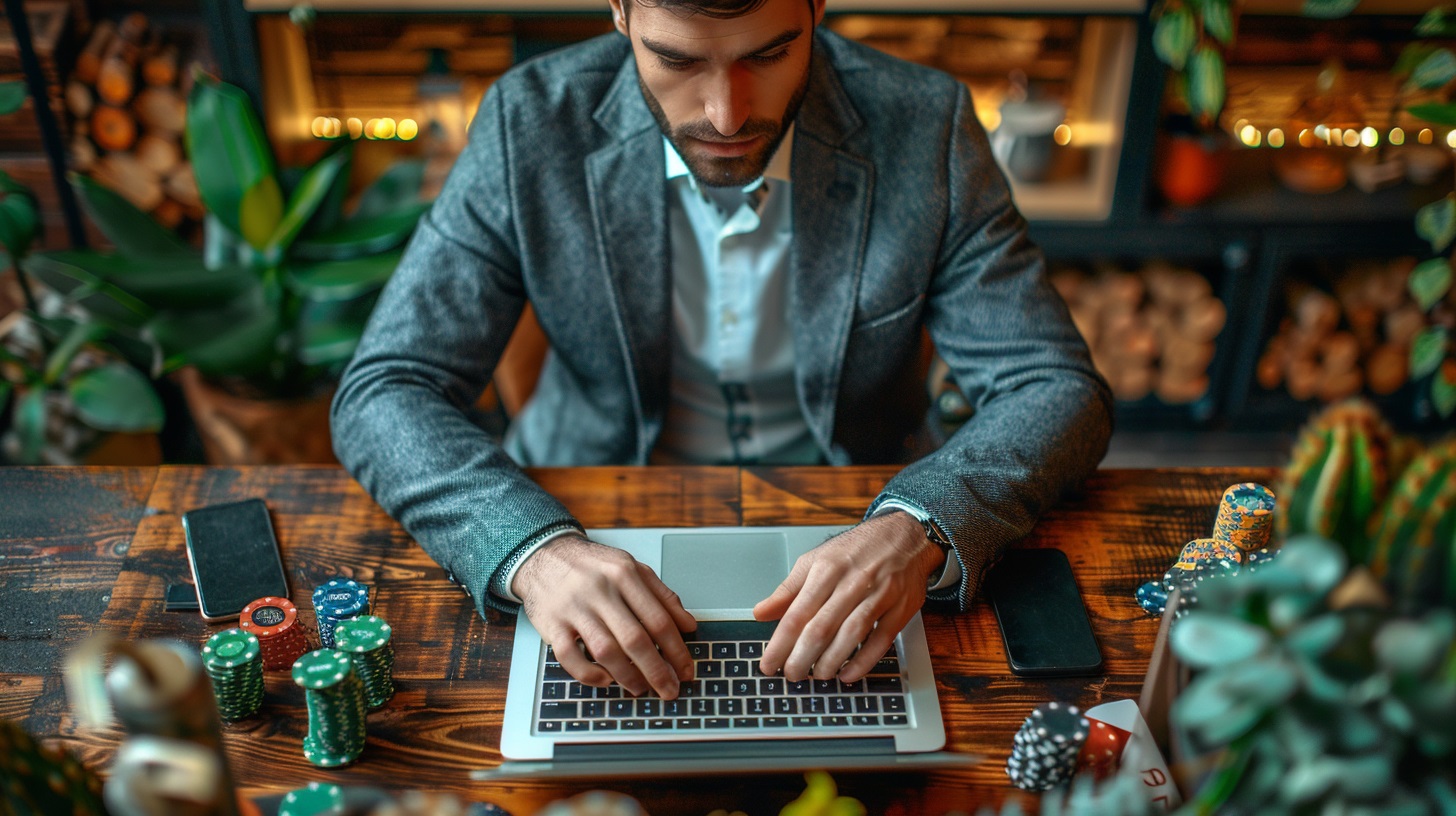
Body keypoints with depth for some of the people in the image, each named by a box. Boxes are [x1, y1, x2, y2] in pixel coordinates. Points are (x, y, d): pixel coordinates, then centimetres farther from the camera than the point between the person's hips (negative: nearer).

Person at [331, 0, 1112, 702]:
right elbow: (382, 392, -16)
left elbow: (1059, 390, -16)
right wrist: (532, 549, -37)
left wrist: (918, 531, -37)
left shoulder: (923, 126, -17)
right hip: (594, 525, 0)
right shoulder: (531, 123, -16)